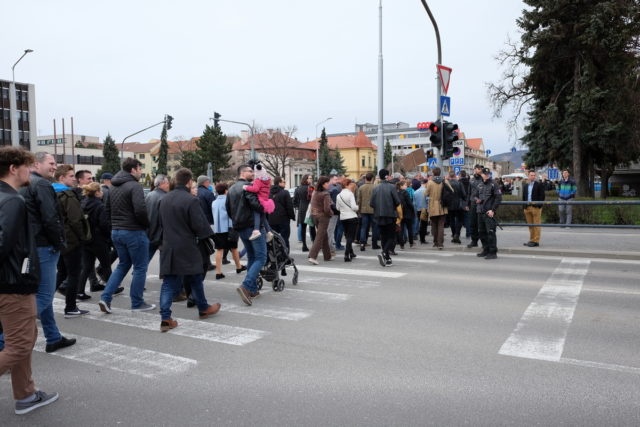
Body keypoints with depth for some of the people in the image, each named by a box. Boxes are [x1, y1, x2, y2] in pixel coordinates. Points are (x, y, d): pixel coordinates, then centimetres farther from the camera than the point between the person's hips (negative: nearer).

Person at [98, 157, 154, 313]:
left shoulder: (114, 188, 13)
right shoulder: (135, 186, -15)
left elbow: (107, 208, 19)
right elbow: (140, 210, -25)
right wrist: (147, 224, -9)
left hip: (116, 231, 8)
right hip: (133, 232, -8)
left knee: (123, 265, 20)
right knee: (140, 267, 5)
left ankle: (106, 298, 11)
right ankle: (137, 303, 13)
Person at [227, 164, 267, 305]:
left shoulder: (231, 189, 16)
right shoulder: (248, 186, -11)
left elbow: (227, 208, 19)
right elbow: (255, 204, -22)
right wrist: (265, 209, -5)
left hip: (239, 228, 9)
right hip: (252, 226, -9)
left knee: (251, 257, 18)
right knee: (261, 257, -8)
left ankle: (253, 289, 18)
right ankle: (246, 286, -21)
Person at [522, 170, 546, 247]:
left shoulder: (539, 184, -1)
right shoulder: (525, 185, 15)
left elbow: (542, 196, -5)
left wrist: (539, 205, -13)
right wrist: (524, 206, 11)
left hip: (536, 207, -5)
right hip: (527, 207, 5)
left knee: (536, 225, -4)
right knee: (530, 225, 10)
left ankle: (536, 241, -2)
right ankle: (531, 240, 16)